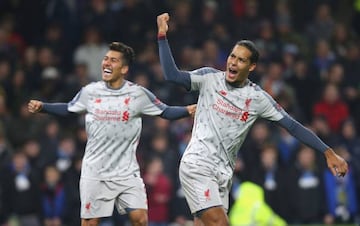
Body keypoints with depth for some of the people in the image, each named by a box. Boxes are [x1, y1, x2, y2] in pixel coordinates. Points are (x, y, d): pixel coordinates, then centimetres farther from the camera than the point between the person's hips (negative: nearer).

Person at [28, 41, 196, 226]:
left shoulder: (138, 94, -4)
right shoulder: (90, 91, 1)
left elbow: (165, 112, 3)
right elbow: (68, 109, 17)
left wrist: (187, 110, -13)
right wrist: (42, 107, 6)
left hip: (127, 171, -1)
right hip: (95, 171, 1)